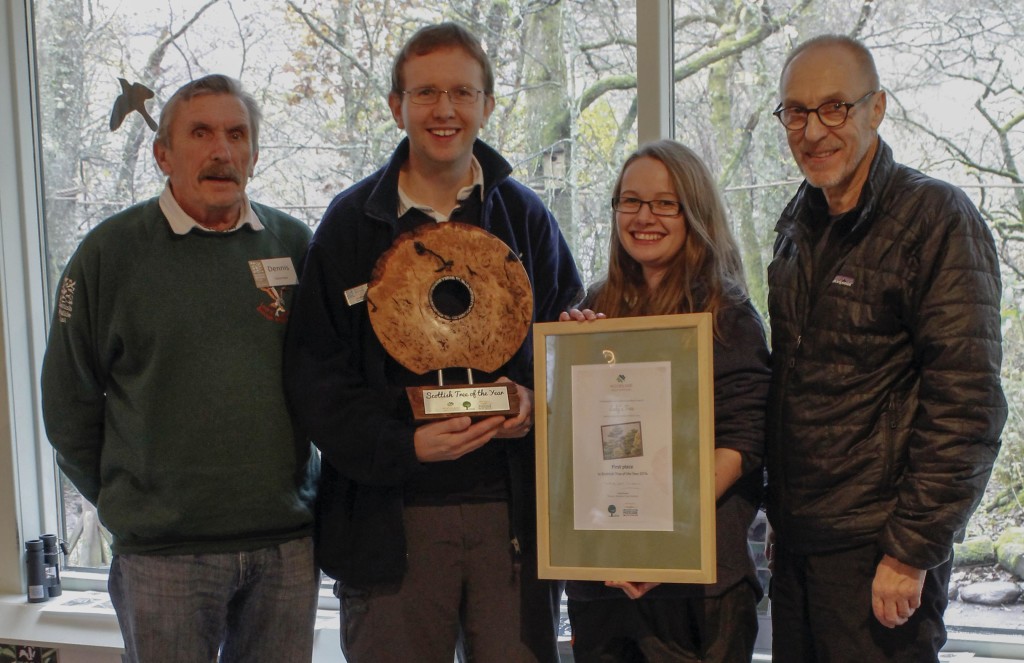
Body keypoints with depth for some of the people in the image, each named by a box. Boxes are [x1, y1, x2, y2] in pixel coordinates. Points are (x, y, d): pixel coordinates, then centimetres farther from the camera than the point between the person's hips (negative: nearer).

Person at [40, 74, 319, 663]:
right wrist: (124, 500, 6)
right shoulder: (111, 251, -2)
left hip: (289, 542, 3)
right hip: (164, 552, -2)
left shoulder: (294, 244, 4)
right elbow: (68, 403, 4)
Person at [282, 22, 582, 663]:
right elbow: (314, 370, 0)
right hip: (391, 516, -1)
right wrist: (403, 445, -14)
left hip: (513, 509, 1)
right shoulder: (351, 221, 4)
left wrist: (539, 404, -9)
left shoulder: (526, 216, 9)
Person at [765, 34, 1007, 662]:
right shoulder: (799, 224, 10)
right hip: (796, 542, 6)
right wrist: (779, 513, 14)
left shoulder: (936, 217, -11)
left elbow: (966, 404, -16)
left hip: (876, 553, -6)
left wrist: (912, 552, -17)